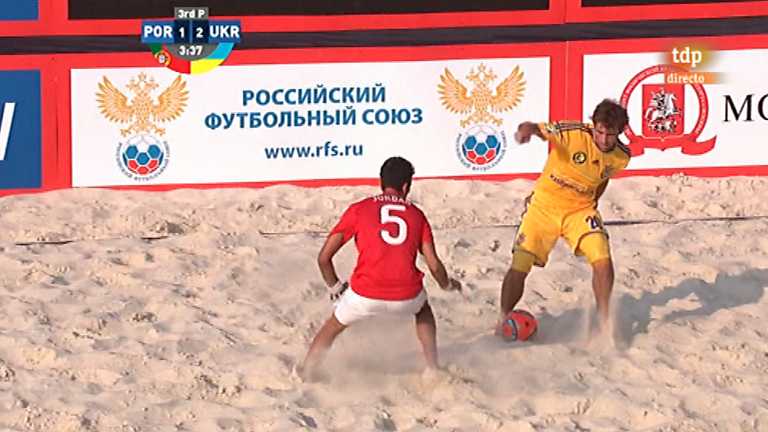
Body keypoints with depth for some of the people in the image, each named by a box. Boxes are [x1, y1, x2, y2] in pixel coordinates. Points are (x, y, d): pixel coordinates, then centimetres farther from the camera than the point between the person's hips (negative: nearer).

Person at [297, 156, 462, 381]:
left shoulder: (359, 210, 9)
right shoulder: (416, 215, 13)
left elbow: (324, 258, 8)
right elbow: (434, 266, 9)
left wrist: (335, 288, 26)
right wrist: (448, 285, 31)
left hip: (365, 295, -1)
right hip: (406, 297, 2)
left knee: (333, 327, 28)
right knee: (423, 309, 38)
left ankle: (305, 374, 27)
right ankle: (433, 368, 34)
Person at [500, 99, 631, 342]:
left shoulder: (621, 157, -9)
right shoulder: (573, 133, -23)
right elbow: (538, 130, -36)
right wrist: (526, 130, -59)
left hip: (580, 209, 2)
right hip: (544, 205, -2)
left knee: (603, 261, -18)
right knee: (519, 266, -5)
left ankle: (604, 322, 2)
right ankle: (503, 321, 18)